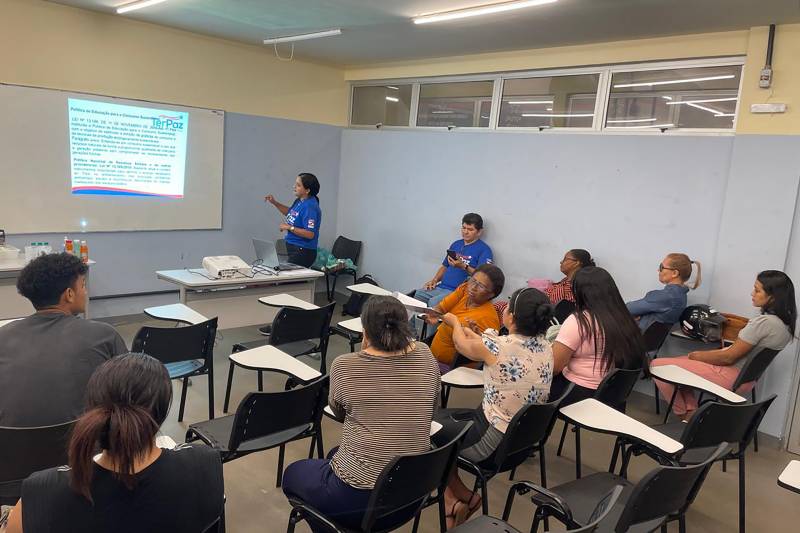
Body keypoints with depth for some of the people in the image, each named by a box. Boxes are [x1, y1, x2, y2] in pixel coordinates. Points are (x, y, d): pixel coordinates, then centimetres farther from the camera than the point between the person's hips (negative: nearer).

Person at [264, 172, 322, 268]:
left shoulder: (310, 207, -23)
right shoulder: (299, 201, 6)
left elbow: (310, 234, -26)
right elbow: (290, 212, 28)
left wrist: (289, 227, -19)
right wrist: (274, 203, 16)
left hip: (303, 251, -10)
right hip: (294, 248, 10)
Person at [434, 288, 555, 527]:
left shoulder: (498, 346, -25)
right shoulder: (545, 347, -4)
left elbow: (462, 345, -1)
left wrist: (455, 322, 20)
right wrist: (465, 328, 23)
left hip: (495, 441, -7)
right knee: (443, 416, 21)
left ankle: (459, 497, 20)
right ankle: (458, 498, 22)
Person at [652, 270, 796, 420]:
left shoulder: (764, 322, -25)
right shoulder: (784, 322, 3)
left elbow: (728, 357, -19)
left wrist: (697, 355, -3)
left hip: (733, 378, -10)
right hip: (747, 378, 10)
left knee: (657, 365, -7)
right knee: (679, 361, 22)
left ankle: (684, 415, 8)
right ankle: (692, 413, 12)